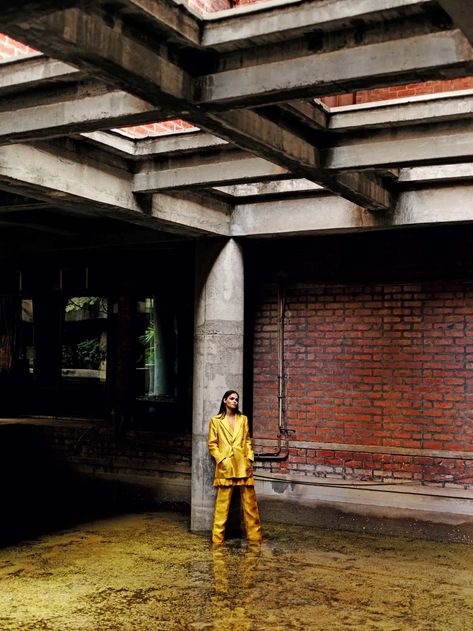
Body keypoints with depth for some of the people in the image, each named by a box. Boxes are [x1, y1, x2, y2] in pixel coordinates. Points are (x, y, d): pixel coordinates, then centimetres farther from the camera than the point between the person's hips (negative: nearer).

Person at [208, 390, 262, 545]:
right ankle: (217, 538, 4)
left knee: (250, 501, 5)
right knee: (222, 503, -3)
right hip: (225, 466, -3)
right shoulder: (215, 420, 4)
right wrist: (221, 460, -9)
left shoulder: (243, 419, 14)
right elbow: (212, 444, 1)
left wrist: (250, 457, 2)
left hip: (243, 465, 3)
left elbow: (248, 440, 14)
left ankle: (254, 535, 14)